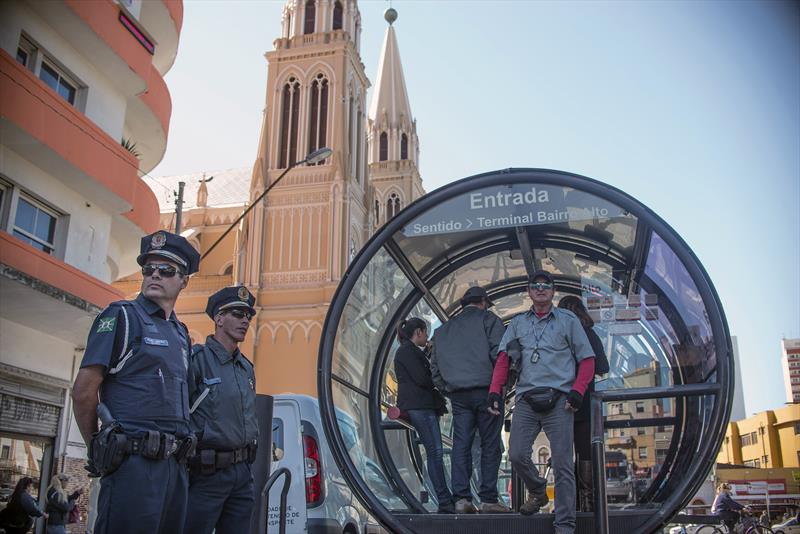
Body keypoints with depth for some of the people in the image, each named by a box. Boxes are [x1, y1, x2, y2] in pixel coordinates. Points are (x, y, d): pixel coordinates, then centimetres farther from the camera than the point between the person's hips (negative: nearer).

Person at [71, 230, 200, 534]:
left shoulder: (181, 334, 18)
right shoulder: (122, 316, -2)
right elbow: (84, 391, -7)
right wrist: (99, 452, 0)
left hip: (175, 465, 7)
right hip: (134, 462, -7)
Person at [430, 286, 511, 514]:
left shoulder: (443, 329, 20)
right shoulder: (488, 319, 4)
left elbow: (434, 366, 19)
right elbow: (499, 353, -8)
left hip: (457, 394, 4)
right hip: (486, 390, -4)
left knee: (461, 445, 4)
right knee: (490, 445, 1)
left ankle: (461, 498, -1)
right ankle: (488, 499, 1)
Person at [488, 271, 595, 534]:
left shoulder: (568, 320, 10)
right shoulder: (517, 323, 17)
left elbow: (587, 359, 8)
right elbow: (503, 359, 11)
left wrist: (577, 391, -6)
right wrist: (495, 391, -2)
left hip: (558, 400, -2)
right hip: (526, 400, 3)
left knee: (562, 465, -4)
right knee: (517, 455, -4)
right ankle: (538, 492, 26)